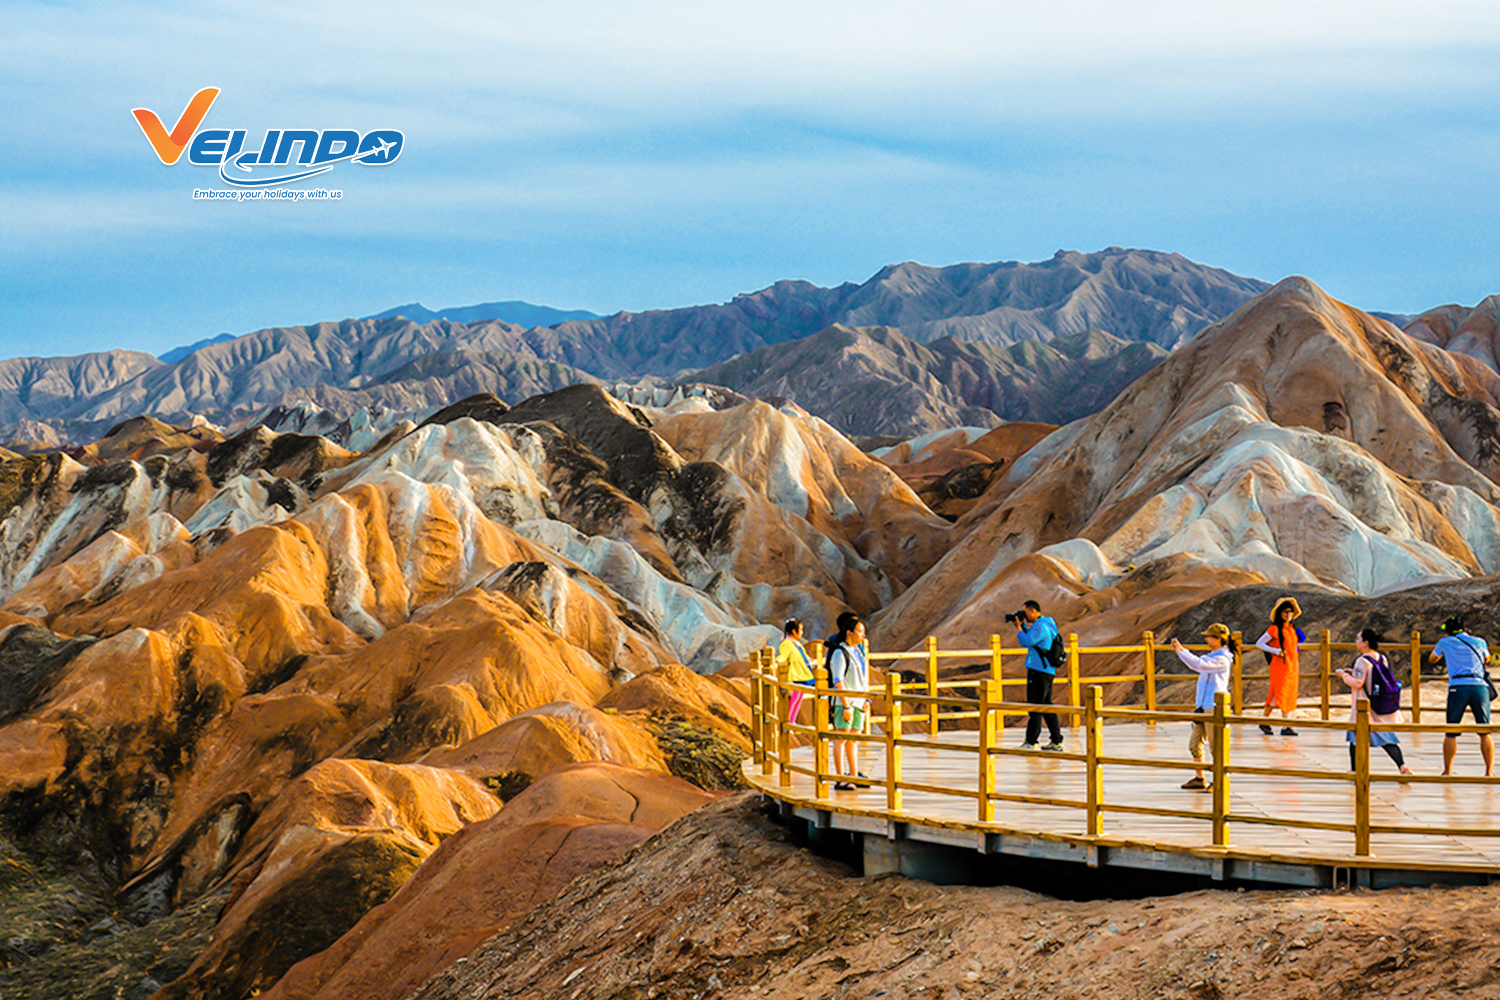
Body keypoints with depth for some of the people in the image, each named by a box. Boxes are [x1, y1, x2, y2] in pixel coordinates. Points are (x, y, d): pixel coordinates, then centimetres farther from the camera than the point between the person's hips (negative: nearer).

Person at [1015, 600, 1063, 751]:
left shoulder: (1040, 626, -15)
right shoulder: (1047, 624, 17)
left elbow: (1025, 641, -21)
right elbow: (1029, 638, 25)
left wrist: (1019, 626, -8)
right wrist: (1021, 625, 13)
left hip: (1038, 672, -10)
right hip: (1047, 671, 10)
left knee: (1035, 706, -7)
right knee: (1046, 706, 13)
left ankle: (1031, 743, -6)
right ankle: (1056, 741, 13)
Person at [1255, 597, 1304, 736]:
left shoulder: (1292, 628, 14)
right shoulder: (1275, 629, -6)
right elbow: (1259, 644, -7)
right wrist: (1276, 651, -15)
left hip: (1292, 666, 7)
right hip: (1280, 666, -7)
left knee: (1290, 696, 3)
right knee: (1278, 694, -9)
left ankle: (1286, 726, 4)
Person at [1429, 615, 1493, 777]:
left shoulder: (1446, 642, 12)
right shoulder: (1479, 642, 17)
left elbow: (1432, 659, 31)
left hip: (1458, 687, -1)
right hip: (1480, 686, 1)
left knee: (1451, 734, 7)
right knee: (1485, 733, 7)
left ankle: (1448, 771, 7)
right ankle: (1489, 771, 2)